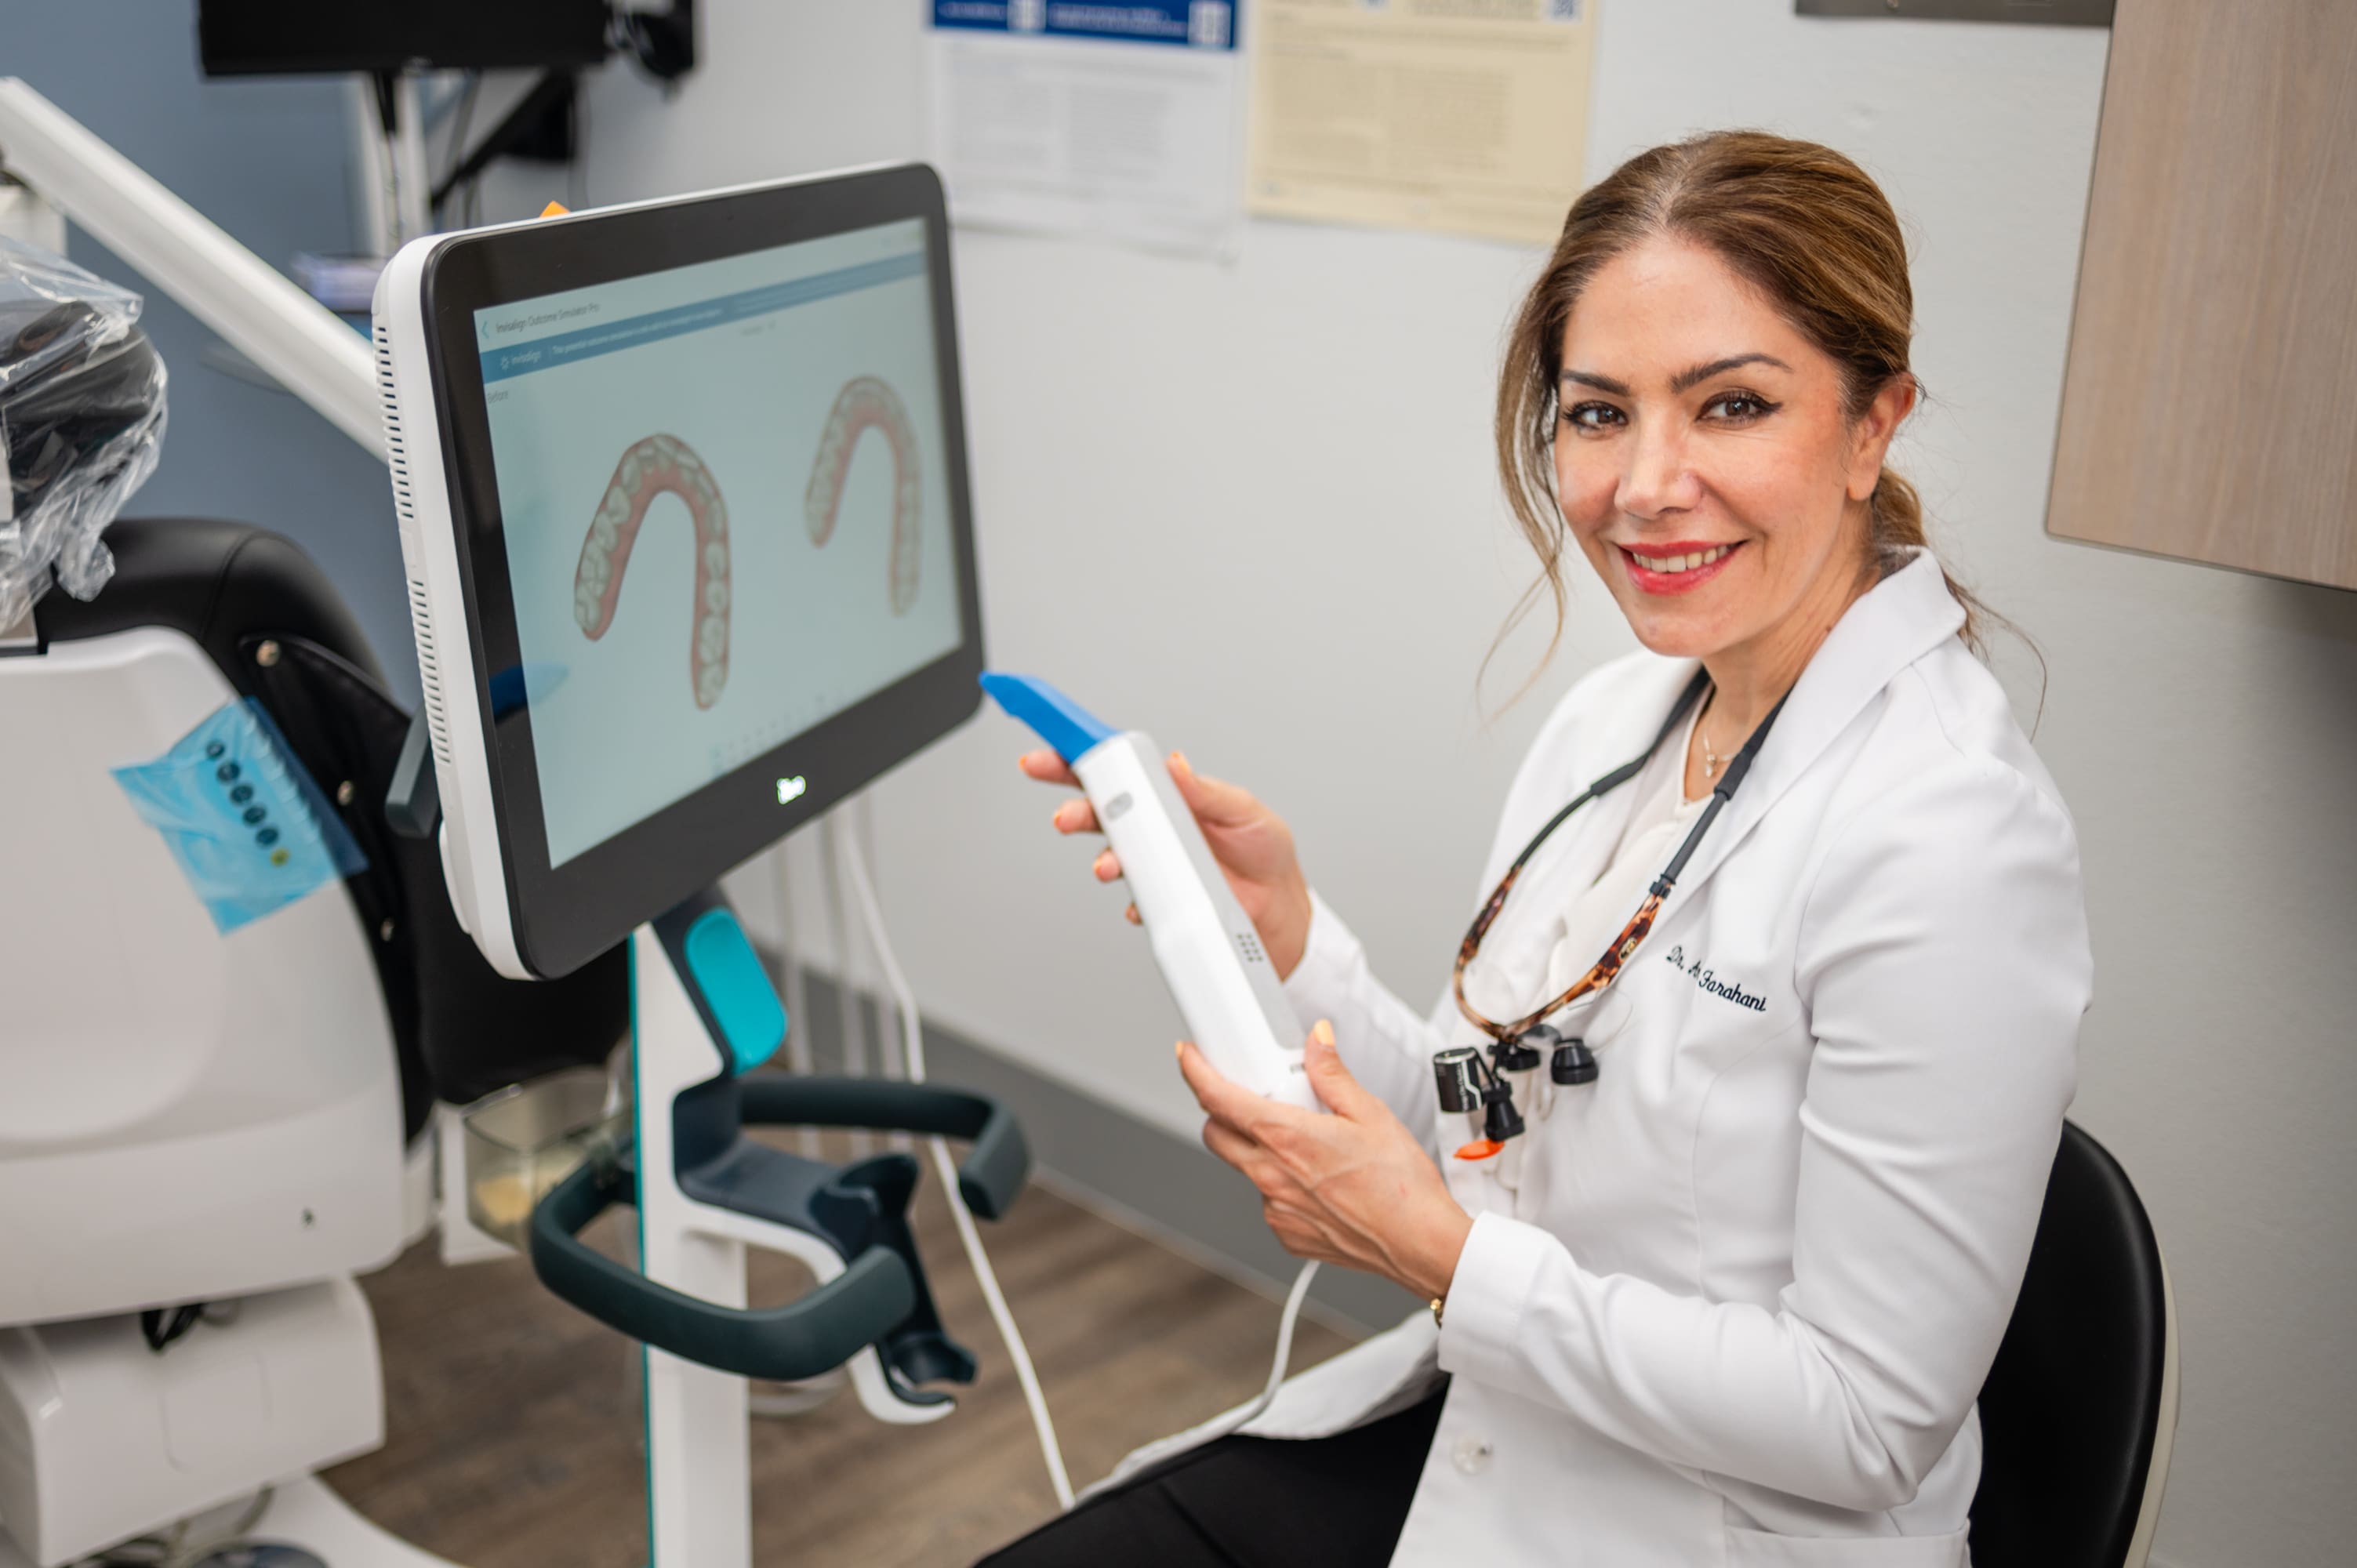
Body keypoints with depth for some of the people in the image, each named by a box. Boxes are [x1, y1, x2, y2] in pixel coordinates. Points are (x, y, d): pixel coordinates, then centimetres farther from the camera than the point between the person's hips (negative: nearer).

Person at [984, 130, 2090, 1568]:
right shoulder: (1612, 714, 1)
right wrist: (1281, 921, -8)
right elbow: (1485, 1150, 5)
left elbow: (1869, 1425, -21)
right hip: (1477, 1423, 7)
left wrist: (1447, 1262, -22)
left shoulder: (1948, 843, -24)